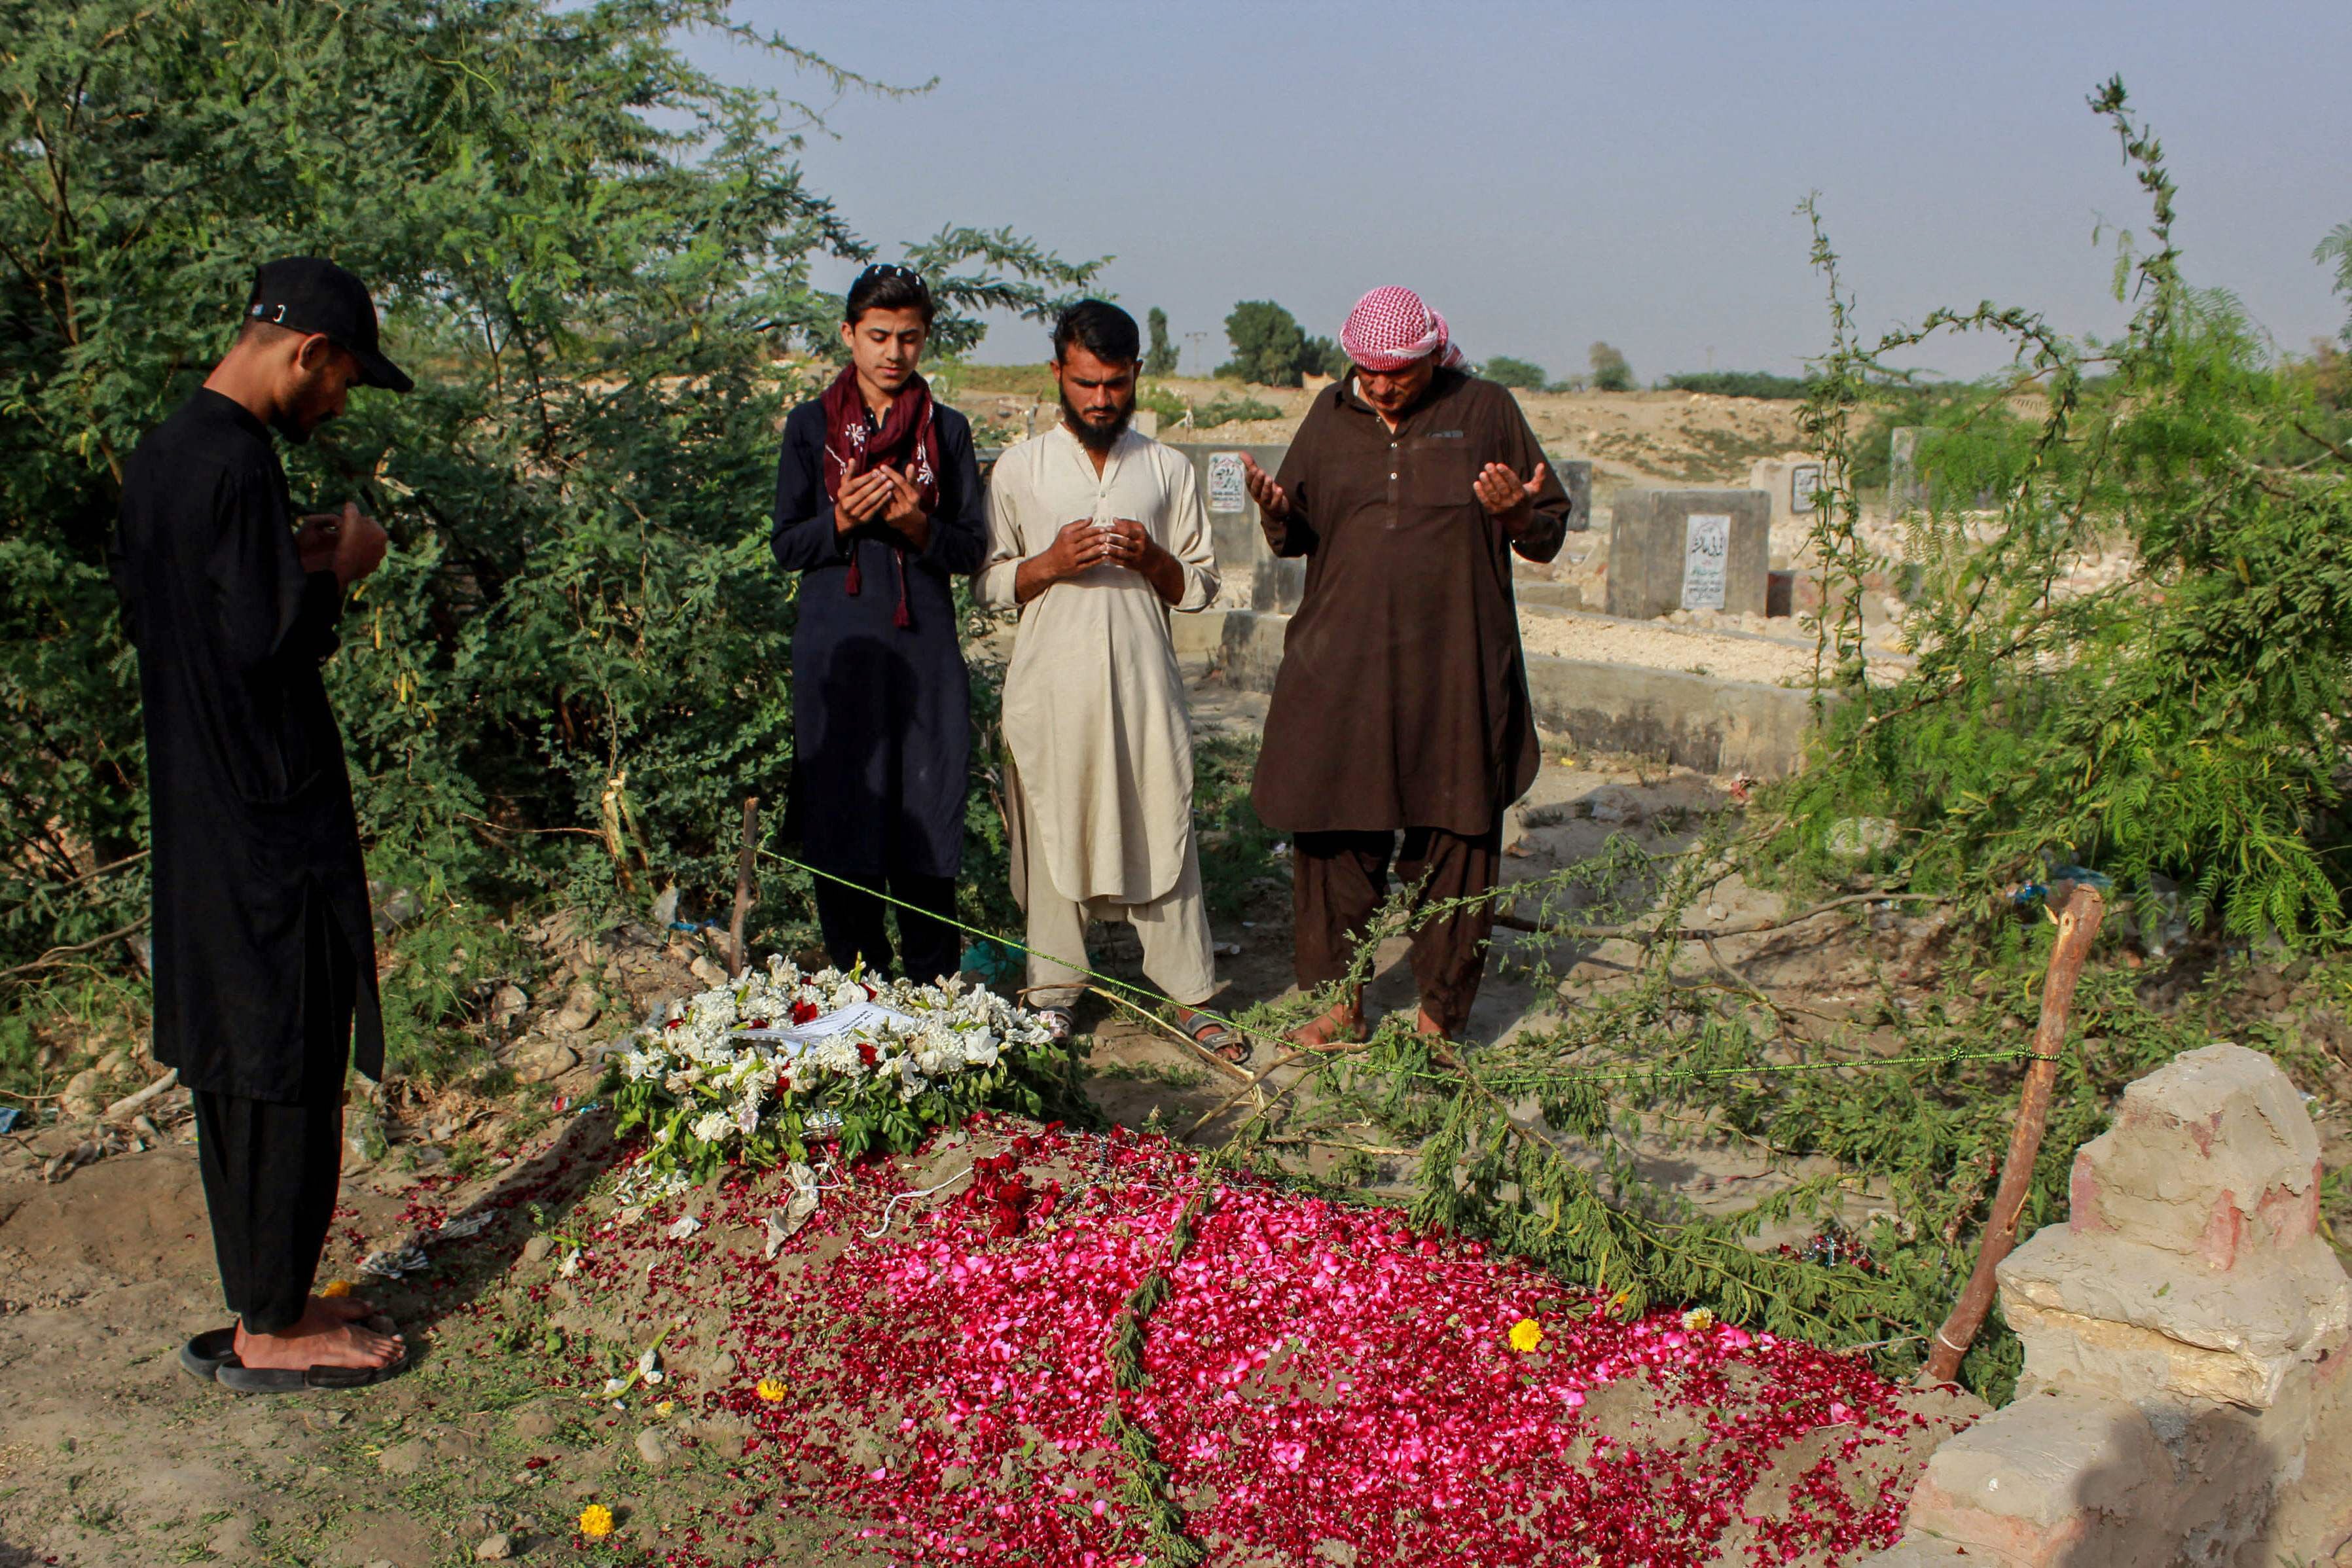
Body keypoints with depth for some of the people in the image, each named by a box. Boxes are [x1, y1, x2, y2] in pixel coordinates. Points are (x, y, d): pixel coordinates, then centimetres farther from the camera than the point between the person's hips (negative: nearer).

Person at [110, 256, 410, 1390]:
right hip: (268, 818, -10)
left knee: (232, 1062, 15)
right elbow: (265, 638, -24)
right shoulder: (237, 460, -19)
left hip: (197, 813, 10)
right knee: (287, 1071, 0)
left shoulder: (160, 454, 11)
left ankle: (264, 1302, 27)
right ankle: (273, 1331, 11)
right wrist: (341, 570, -7)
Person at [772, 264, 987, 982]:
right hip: (838, 653, 0)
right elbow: (786, 546, 5)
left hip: (925, 653, 0)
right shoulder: (812, 426, 7)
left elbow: (972, 548, 7)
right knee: (841, 827, 1)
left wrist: (918, 525, -13)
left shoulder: (947, 430, 10)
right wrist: (842, 520, -15)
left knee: (927, 826, -1)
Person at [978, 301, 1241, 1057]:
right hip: (1051, 682, 0)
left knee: (1164, 831, 1)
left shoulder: (1168, 470, 10)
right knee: (1051, 834, 3)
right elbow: (990, 582, 6)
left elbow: (1200, 588, 11)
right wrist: (1051, 563, -12)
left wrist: (1151, 559, -9)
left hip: (1143, 681, 1)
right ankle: (1053, 994, 16)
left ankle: (1190, 995, 11)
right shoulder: (1019, 469, 6)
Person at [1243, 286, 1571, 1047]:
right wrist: (1275, 514, -7)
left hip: (1454, 677, -2)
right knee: (1333, 839, 7)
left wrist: (1519, 515, -16)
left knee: (1452, 847, 4)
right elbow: (1298, 535, 15)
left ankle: (1441, 1013, 18)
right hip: (1339, 670, 2)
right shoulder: (1331, 415, 9)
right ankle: (1340, 998, 22)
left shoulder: (1485, 411, 2)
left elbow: (1551, 533, 6)